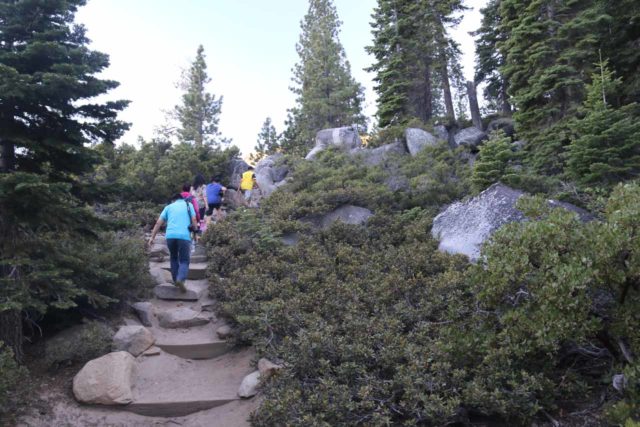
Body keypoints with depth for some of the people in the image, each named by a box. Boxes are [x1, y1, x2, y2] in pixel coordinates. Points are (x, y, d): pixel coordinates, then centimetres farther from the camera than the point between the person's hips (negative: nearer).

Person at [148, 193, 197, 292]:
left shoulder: (169, 206, 21)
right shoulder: (189, 205, 18)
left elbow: (158, 223, 13)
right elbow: (194, 221, 5)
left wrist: (152, 237, 13)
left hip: (170, 235, 2)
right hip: (184, 236, -2)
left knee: (173, 258, 24)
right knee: (184, 260, 4)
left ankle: (176, 279, 21)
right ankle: (180, 279, -20)